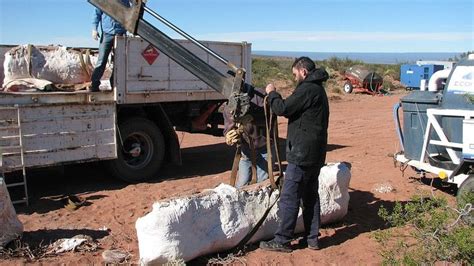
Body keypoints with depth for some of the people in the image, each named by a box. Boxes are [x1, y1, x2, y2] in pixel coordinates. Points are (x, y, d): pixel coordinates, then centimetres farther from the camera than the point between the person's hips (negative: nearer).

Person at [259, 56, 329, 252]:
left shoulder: (307, 90, -16)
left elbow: (282, 109, -19)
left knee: (289, 198, -3)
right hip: (315, 154, 10)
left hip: (302, 154, -10)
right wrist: (275, 96, 6)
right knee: (311, 195, 14)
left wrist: (272, 93, -2)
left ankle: (282, 241, 4)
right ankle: (312, 238, 21)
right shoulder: (318, 89, 18)